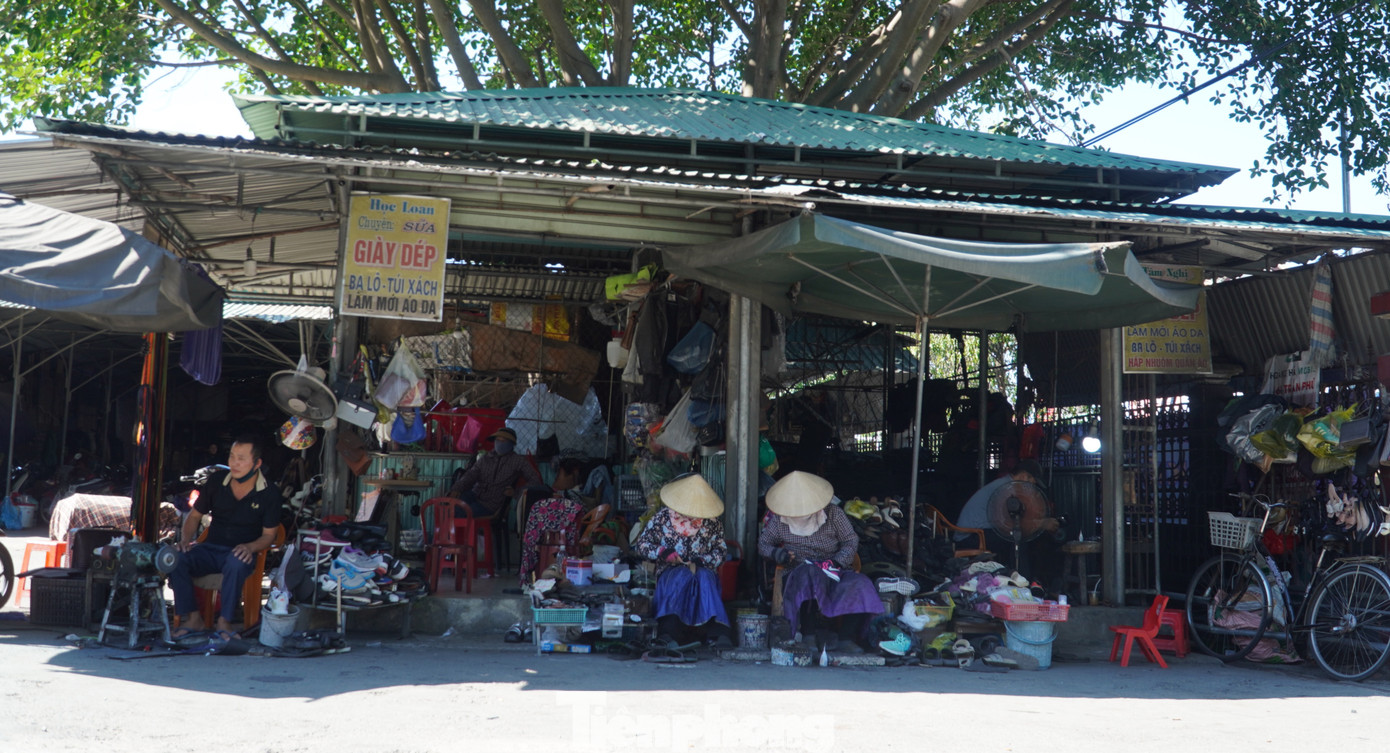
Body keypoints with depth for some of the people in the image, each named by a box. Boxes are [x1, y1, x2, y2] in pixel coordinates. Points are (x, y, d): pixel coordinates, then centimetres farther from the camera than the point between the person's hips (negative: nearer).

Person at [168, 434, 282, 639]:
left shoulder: (269, 493, -6)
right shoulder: (217, 481, 2)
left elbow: (268, 535, -1)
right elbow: (195, 515, 13)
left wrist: (250, 547, -22)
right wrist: (186, 539, -6)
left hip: (241, 553, -3)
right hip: (211, 549, 3)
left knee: (236, 562, -39)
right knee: (176, 559, -26)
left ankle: (224, 622, -25)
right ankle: (193, 618, -17)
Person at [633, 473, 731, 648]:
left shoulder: (712, 521, 7)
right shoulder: (662, 517, 4)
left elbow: (722, 550, 8)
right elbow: (641, 544, 6)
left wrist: (700, 561, -12)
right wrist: (663, 553, -14)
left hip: (703, 569, 1)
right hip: (670, 570, -1)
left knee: (705, 577, -36)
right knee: (681, 576, -37)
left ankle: (716, 633, -50)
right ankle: (669, 632, -56)